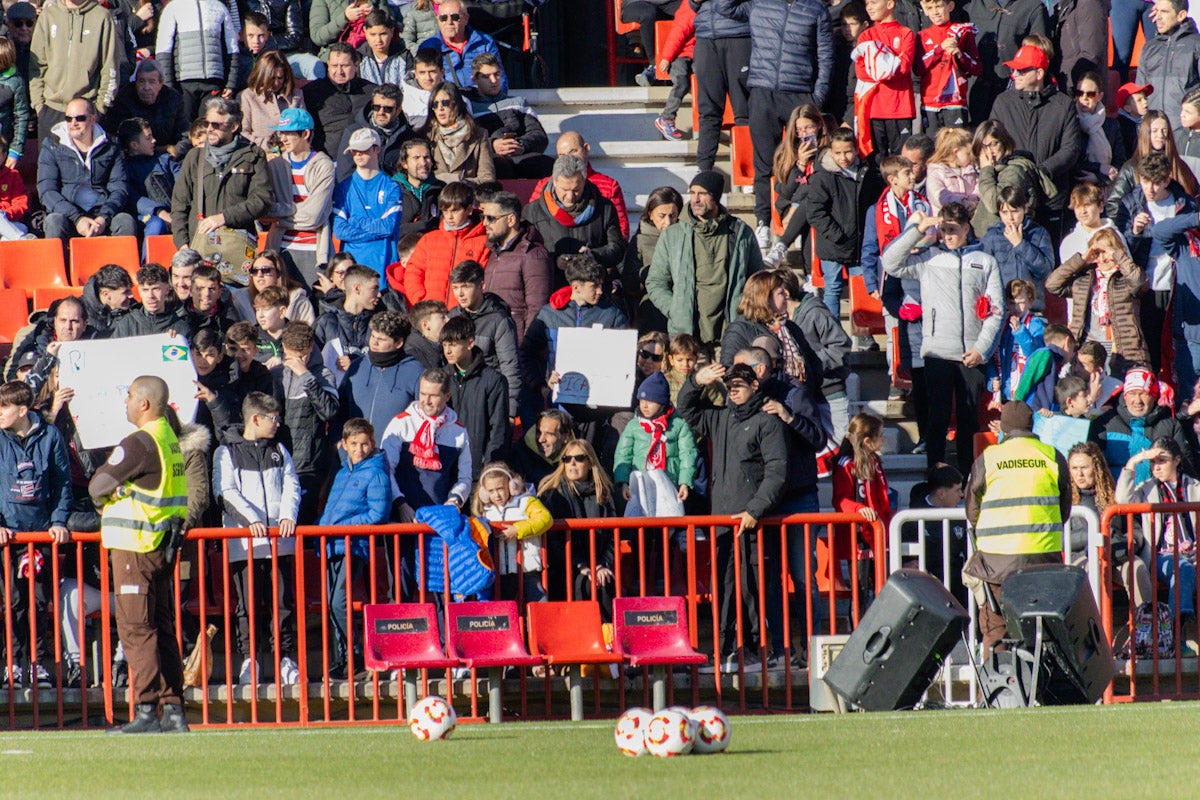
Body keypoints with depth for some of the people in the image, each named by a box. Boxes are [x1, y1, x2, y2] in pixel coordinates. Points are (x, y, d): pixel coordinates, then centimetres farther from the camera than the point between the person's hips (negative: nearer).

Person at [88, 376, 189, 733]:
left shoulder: (140, 443, -17)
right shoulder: (170, 438, 12)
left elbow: (98, 486, -12)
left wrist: (103, 500, 9)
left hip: (137, 546, -9)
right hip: (165, 542, 9)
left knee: (136, 629, -7)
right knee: (162, 628, 11)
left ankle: (147, 712, -10)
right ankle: (174, 710, 11)